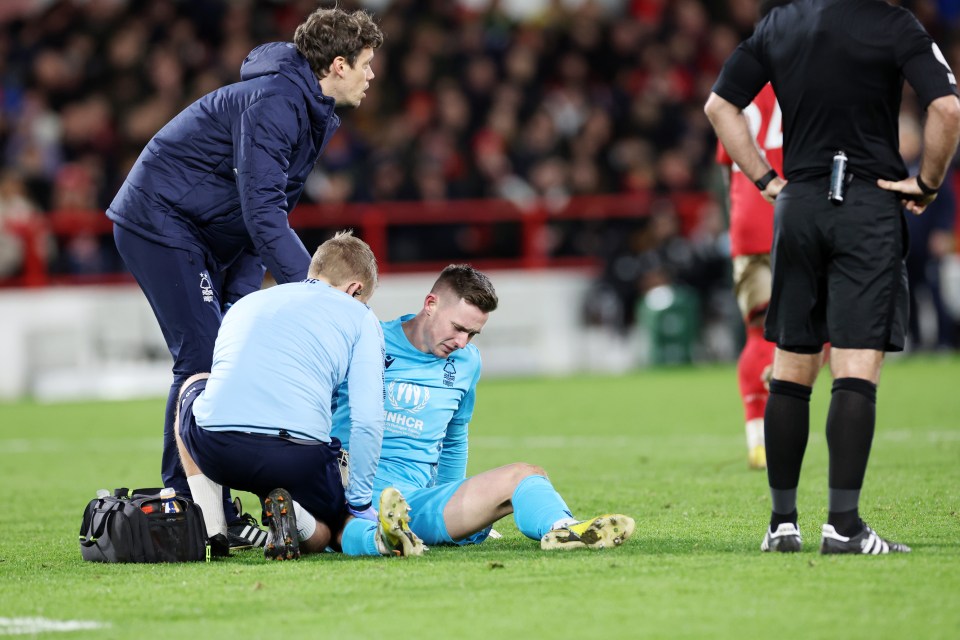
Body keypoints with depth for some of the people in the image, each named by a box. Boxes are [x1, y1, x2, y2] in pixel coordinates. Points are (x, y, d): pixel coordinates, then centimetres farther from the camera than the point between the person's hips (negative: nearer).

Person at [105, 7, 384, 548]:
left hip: (198, 234, 10)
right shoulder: (273, 103, -23)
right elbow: (263, 211, -29)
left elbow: (269, 210, 12)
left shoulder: (313, 112, 10)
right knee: (203, 360, -15)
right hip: (158, 220, -10)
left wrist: (241, 292, 0)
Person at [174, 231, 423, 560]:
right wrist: (360, 503, 13)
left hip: (217, 446, 2)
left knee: (195, 385, 37)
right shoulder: (360, 318, 17)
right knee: (323, 535, 29)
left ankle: (210, 528, 18)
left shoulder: (246, 303, 30)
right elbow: (367, 420, 4)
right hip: (299, 454, -2)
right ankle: (373, 535, -12)